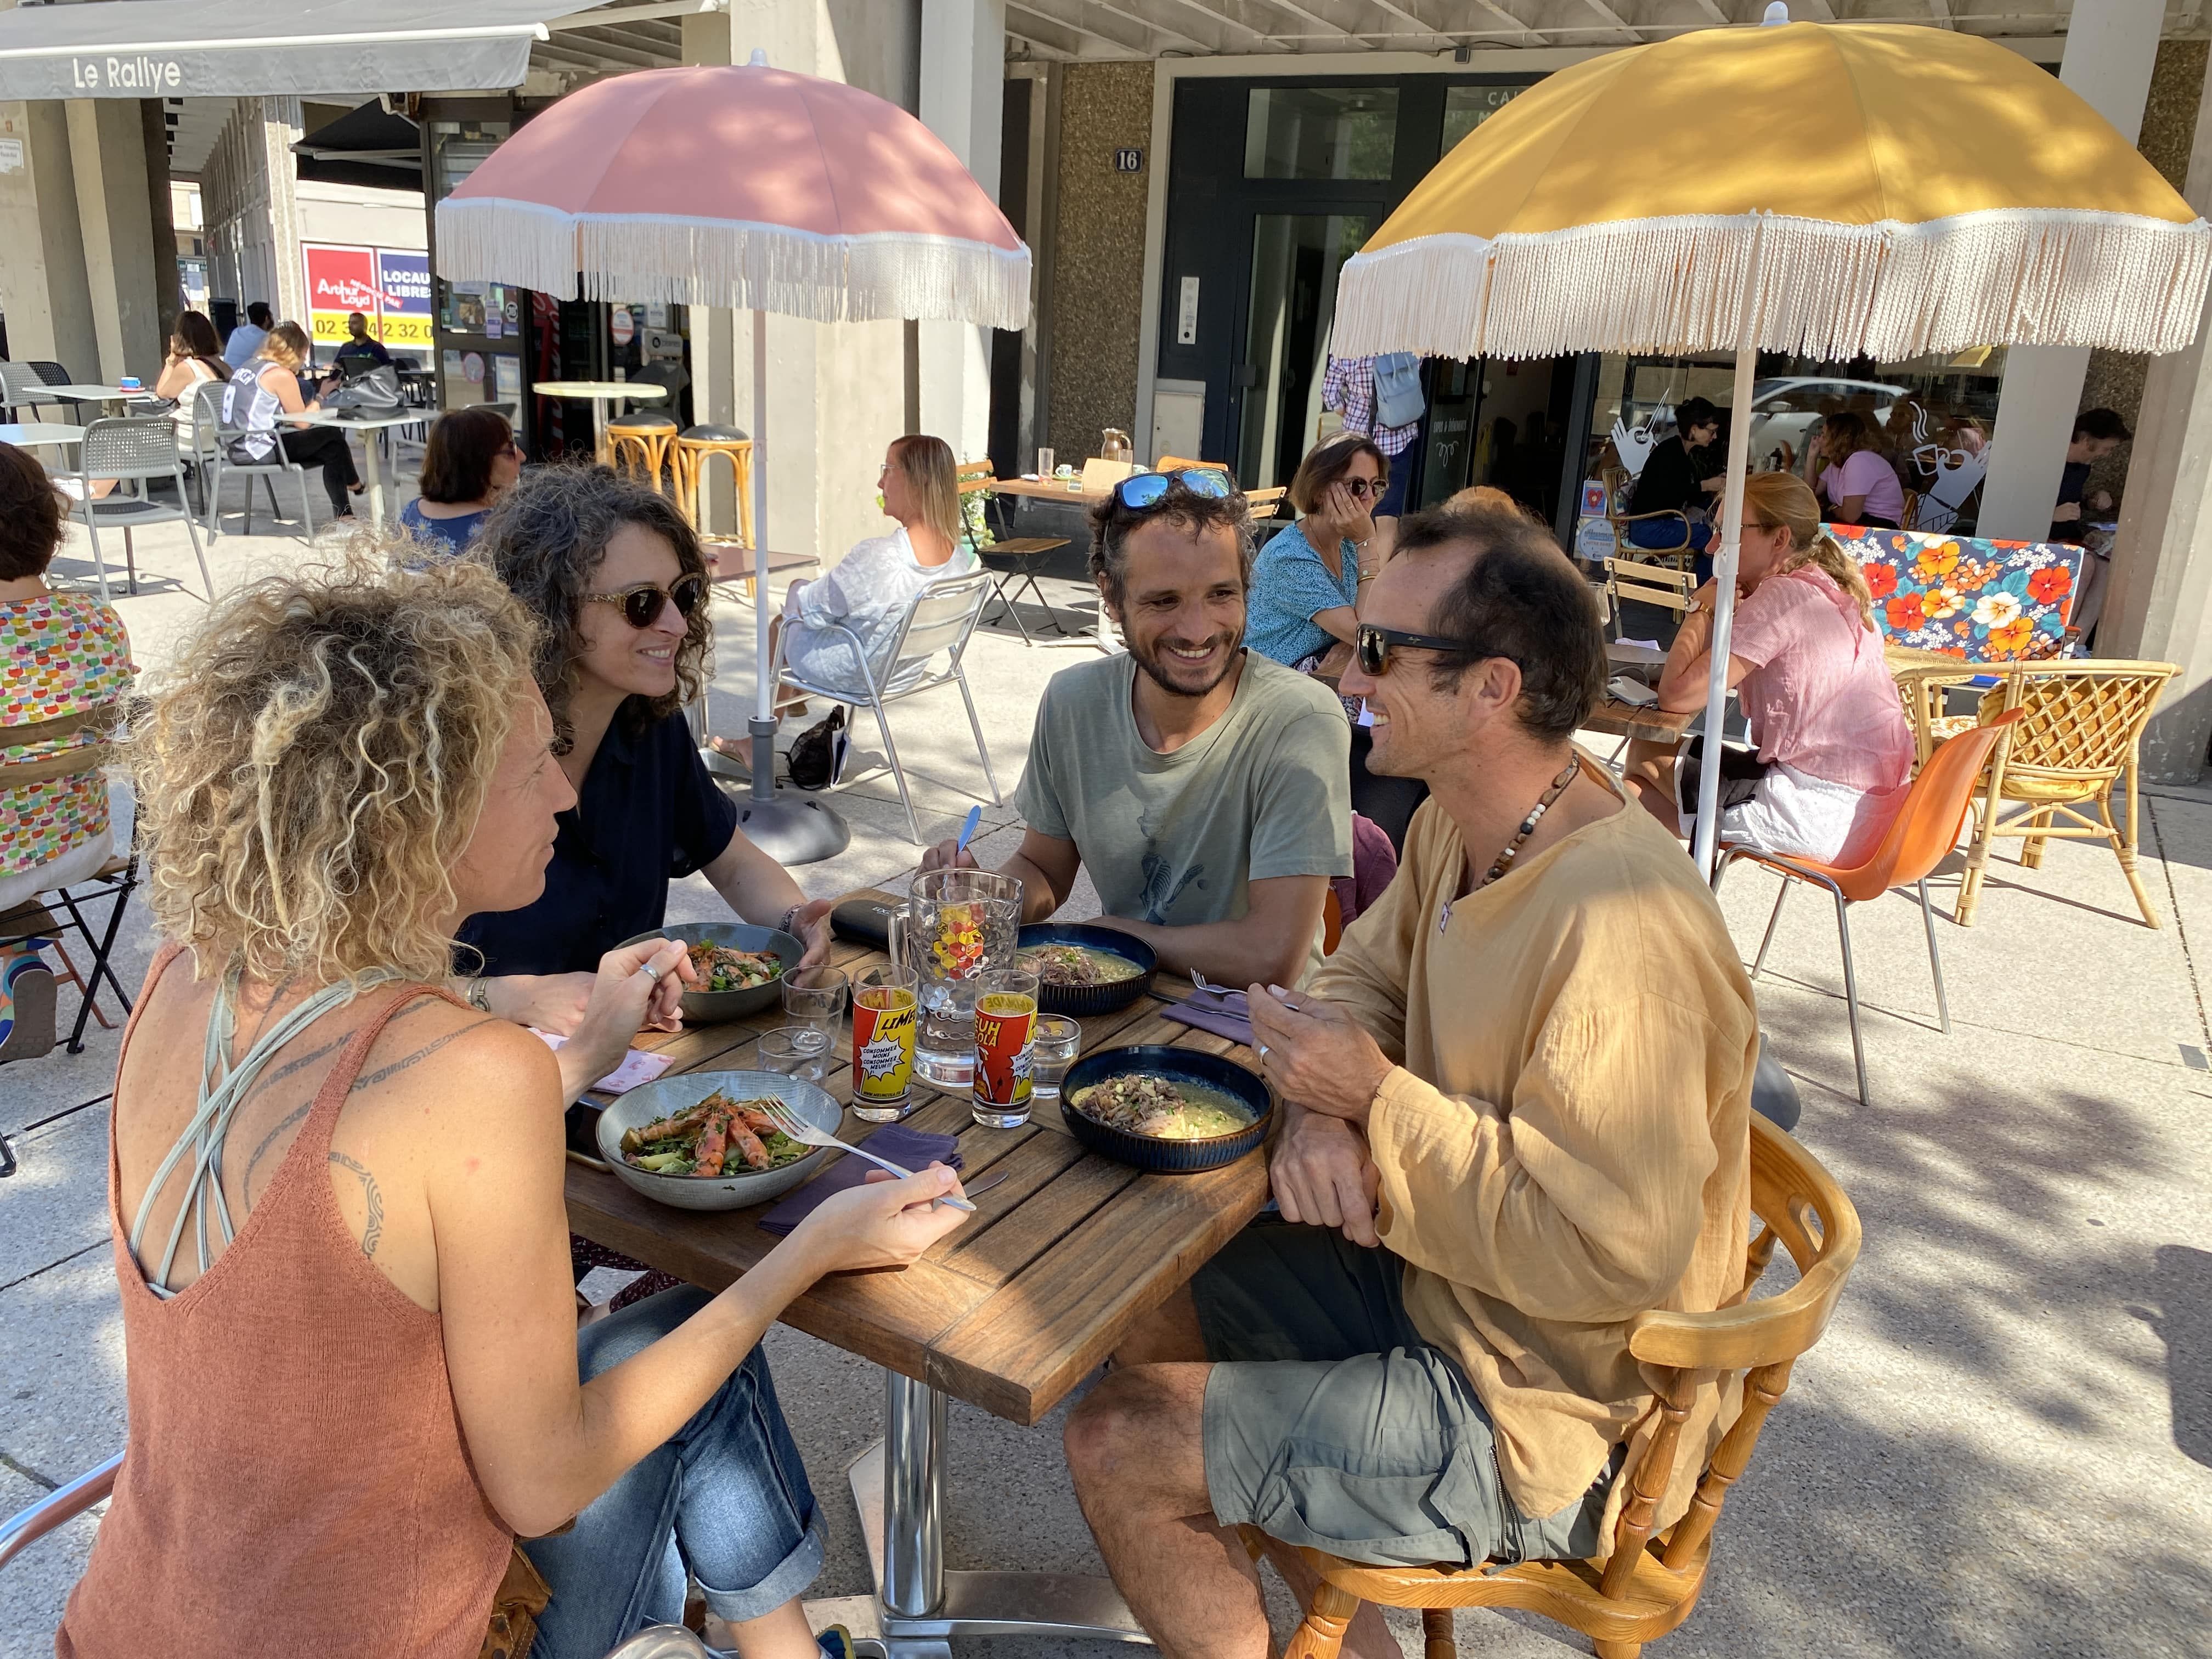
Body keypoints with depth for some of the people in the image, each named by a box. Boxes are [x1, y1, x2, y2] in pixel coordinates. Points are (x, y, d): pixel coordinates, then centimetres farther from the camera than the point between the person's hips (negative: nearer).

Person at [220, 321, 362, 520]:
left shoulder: (250, 366, 14)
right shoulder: (282, 375, -14)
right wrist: (320, 399, 5)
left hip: (239, 449, 9)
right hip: (261, 451, -9)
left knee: (333, 451, 17)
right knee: (333, 436, 3)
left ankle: (343, 515, 24)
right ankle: (353, 484, 29)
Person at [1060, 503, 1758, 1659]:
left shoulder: (1618, 933, -32)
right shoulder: (1459, 827, -3)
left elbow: (1612, 1259, -30)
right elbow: (1363, 976, 10)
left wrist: (1378, 1098, -26)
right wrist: (1322, 1103, -13)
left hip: (1547, 1421, -9)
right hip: (1432, 1277, 9)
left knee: (1119, 1452, -10)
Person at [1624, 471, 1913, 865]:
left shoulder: (1781, 596, -16)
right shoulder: (1829, 591, 12)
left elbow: (1676, 695, -20)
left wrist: (1701, 611, -7)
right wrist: (1715, 613, -3)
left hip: (1822, 816, -9)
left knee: (1646, 759, 6)